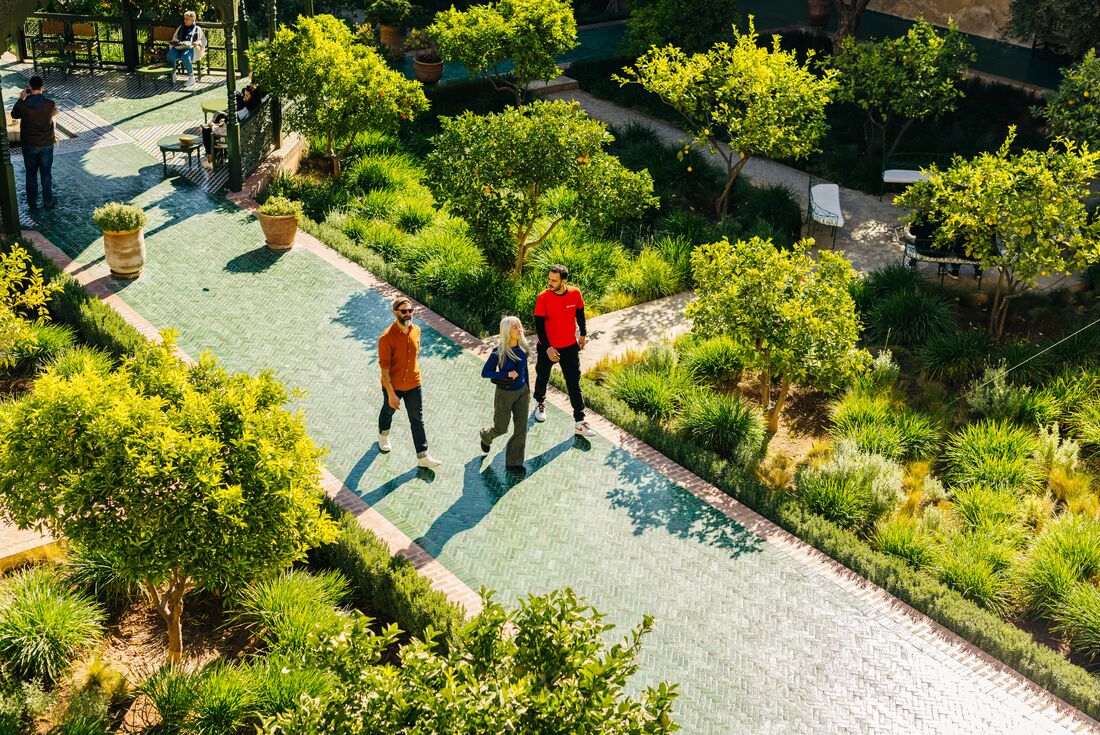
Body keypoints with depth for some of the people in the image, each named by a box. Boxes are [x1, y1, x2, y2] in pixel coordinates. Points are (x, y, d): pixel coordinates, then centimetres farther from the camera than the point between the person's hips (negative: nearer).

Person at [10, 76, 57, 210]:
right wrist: (41, 95, 11)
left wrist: (21, 99, 13)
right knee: (46, 174, 13)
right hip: (46, 145, 0)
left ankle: (32, 202, 26)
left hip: (29, 145, 0)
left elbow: (14, 115, 6)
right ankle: (48, 201, 19)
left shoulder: (23, 105, -16)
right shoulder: (50, 105, -17)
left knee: (31, 174, 16)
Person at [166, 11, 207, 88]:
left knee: (185, 56, -40)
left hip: (190, 48, -4)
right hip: (178, 48, 4)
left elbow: (203, 41, 13)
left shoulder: (197, 29, 20)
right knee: (170, 55, -32)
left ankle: (191, 78, -29)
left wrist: (197, 42, -9)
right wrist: (177, 42, 8)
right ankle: (172, 75, -17)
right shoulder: (180, 28, 30)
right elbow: (174, 37, 32)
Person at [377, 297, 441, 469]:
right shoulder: (387, 337, -27)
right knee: (388, 411, 24)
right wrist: (391, 394, -22)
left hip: (413, 384, 3)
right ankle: (383, 435, 54)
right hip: (393, 385, -3)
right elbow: (385, 369, -23)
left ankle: (422, 457, 15)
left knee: (417, 419, 7)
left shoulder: (416, 330, -10)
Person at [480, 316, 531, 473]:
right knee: (501, 428, 13)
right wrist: (507, 374, -26)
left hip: (521, 392, 4)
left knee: (521, 429, 4)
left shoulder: (523, 348, -6)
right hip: (505, 394, -4)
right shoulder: (499, 352, -21)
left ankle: (514, 463, 18)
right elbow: (485, 372, -16)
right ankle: (485, 435, 48)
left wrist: (528, 390, 14)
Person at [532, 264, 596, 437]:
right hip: (547, 347, -1)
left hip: (570, 346, 1)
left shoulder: (575, 293, -11)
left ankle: (580, 423, 3)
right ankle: (540, 402, 49)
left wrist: (583, 334, 18)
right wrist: (548, 347, -22)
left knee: (574, 384, 0)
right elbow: (539, 325, -15)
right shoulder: (543, 298, -18)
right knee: (542, 377, 19)